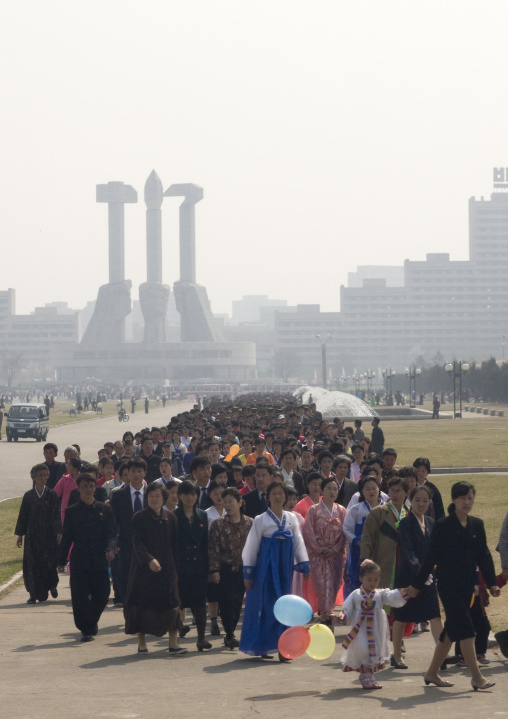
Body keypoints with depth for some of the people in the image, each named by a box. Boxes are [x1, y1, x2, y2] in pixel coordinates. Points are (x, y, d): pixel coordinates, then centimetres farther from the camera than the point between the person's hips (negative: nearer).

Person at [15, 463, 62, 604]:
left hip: (48, 534, -1)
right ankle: (34, 593, 5)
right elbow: (23, 516, 6)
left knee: (49, 560, 0)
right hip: (32, 534, 1)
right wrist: (20, 535, 3)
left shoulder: (52, 495, 0)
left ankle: (52, 585, 27)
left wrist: (58, 532, -11)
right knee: (32, 563, -1)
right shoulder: (28, 496, 3)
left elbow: (56, 514, -2)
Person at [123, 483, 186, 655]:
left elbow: (175, 544, 11)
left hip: (167, 568, 3)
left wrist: (175, 566, 5)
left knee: (171, 605, -5)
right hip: (144, 568, -2)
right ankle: (141, 643, 10)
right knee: (142, 604, 0)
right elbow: (137, 543, -12)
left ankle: (173, 643, -4)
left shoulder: (171, 518, 8)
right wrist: (149, 559, -26)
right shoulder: (139, 518, -2)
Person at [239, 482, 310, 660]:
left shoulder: (291, 519, 8)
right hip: (267, 569, -4)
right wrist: (248, 572, -3)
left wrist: (304, 566, 4)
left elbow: (298, 543, 11)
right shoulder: (261, 520, -3)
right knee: (271, 605, -7)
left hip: (285, 568, 4)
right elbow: (251, 546, -1)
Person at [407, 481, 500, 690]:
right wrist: (417, 584, -6)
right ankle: (476, 677, -11)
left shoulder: (477, 525, 8)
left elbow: (484, 556, 9)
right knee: (465, 629, -11)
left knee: (452, 630, 11)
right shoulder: (443, 526, -8)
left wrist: (492, 583, 1)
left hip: (467, 585, 6)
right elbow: (431, 557, -7)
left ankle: (432, 673, 23)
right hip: (448, 584, -6)